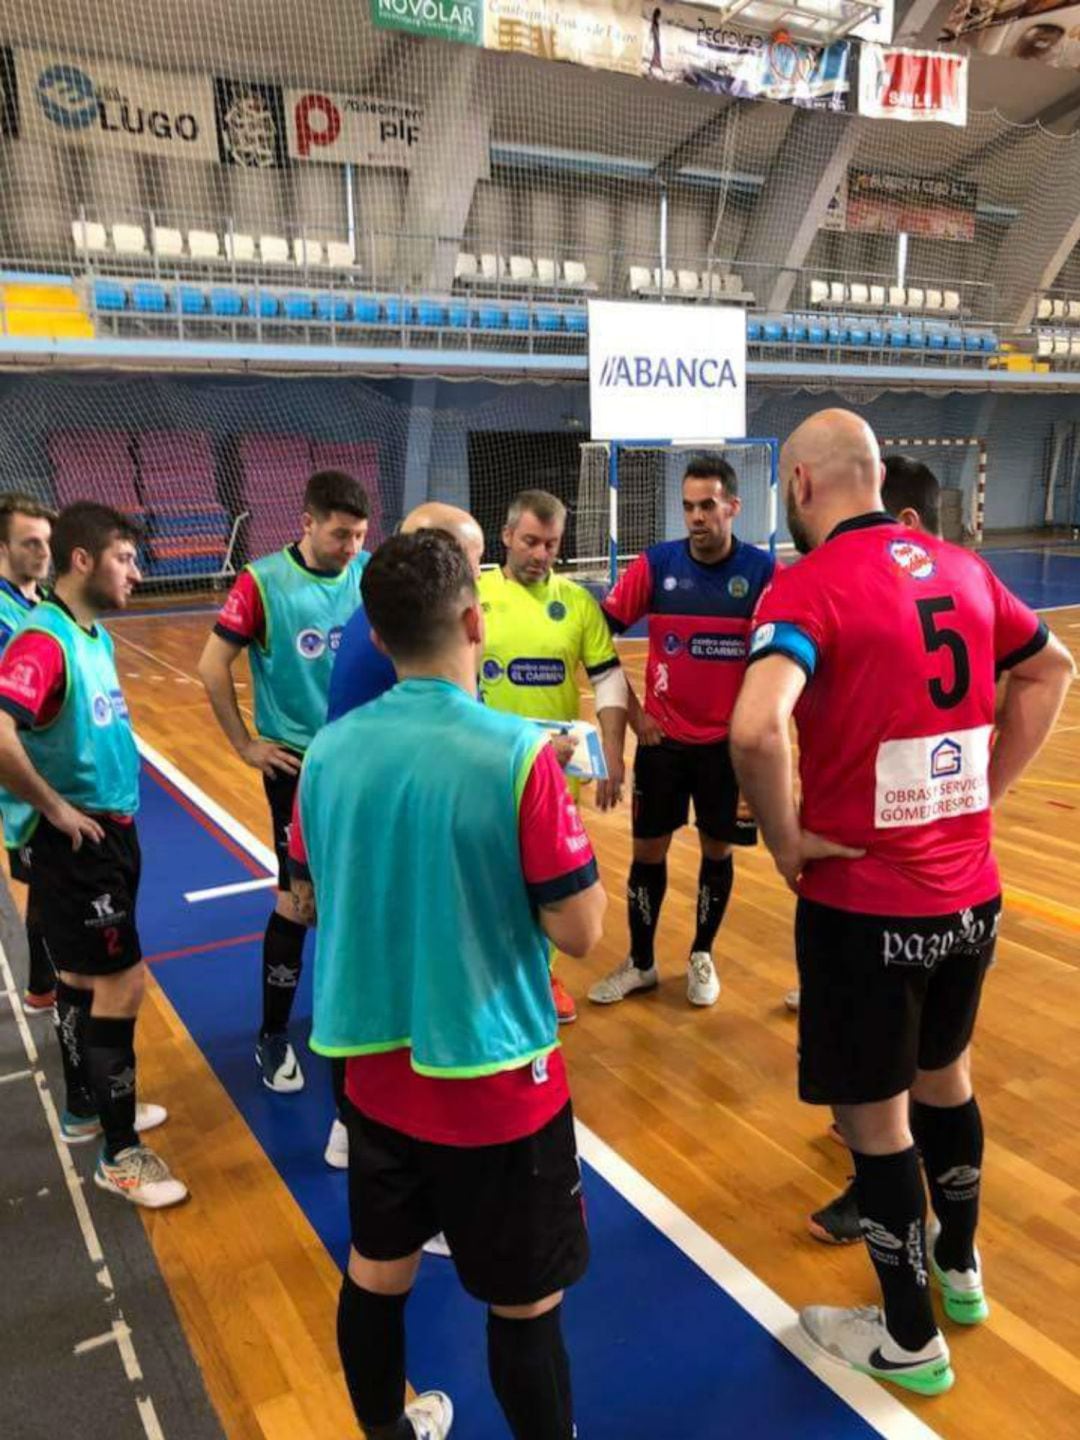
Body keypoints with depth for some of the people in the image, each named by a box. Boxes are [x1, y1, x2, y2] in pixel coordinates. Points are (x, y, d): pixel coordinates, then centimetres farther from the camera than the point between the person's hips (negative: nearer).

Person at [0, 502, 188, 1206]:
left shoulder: (96, 635, 8)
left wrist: (116, 803, 12)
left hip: (110, 832, 9)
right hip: (77, 842, -9)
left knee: (84, 975, 21)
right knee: (121, 983, -3)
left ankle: (85, 1109, 38)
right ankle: (119, 1152, 12)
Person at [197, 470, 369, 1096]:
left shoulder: (370, 573, -5)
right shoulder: (263, 581, -14)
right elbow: (213, 666, -8)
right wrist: (246, 744, -6)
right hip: (298, 760, -4)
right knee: (298, 899, 1)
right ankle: (273, 1036, 17)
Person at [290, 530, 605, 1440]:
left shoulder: (330, 749, -6)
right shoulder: (517, 752, -21)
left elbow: (310, 901, 8)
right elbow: (579, 930, -16)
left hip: (375, 1067, 6)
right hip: (494, 1078, -5)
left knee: (376, 1272, 24)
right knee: (525, 1304, 13)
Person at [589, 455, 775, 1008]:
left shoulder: (763, 570, -9)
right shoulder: (655, 563, -7)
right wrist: (632, 710, -3)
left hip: (730, 741, 0)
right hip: (663, 737, 1)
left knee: (717, 849, 11)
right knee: (648, 849, 7)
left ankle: (702, 956, 31)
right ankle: (641, 963, 24)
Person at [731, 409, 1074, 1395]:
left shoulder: (810, 583, -18)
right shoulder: (960, 567, 4)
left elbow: (757, 728, -34)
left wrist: (785, 842, -18)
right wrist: (986, 789, 15)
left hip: (867, 903, -7)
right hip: (971, 892, 7)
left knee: (873, 1114, 11)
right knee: (945, 1075, 26)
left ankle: (908, 1340, 30)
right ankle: (959, 1269, 48)